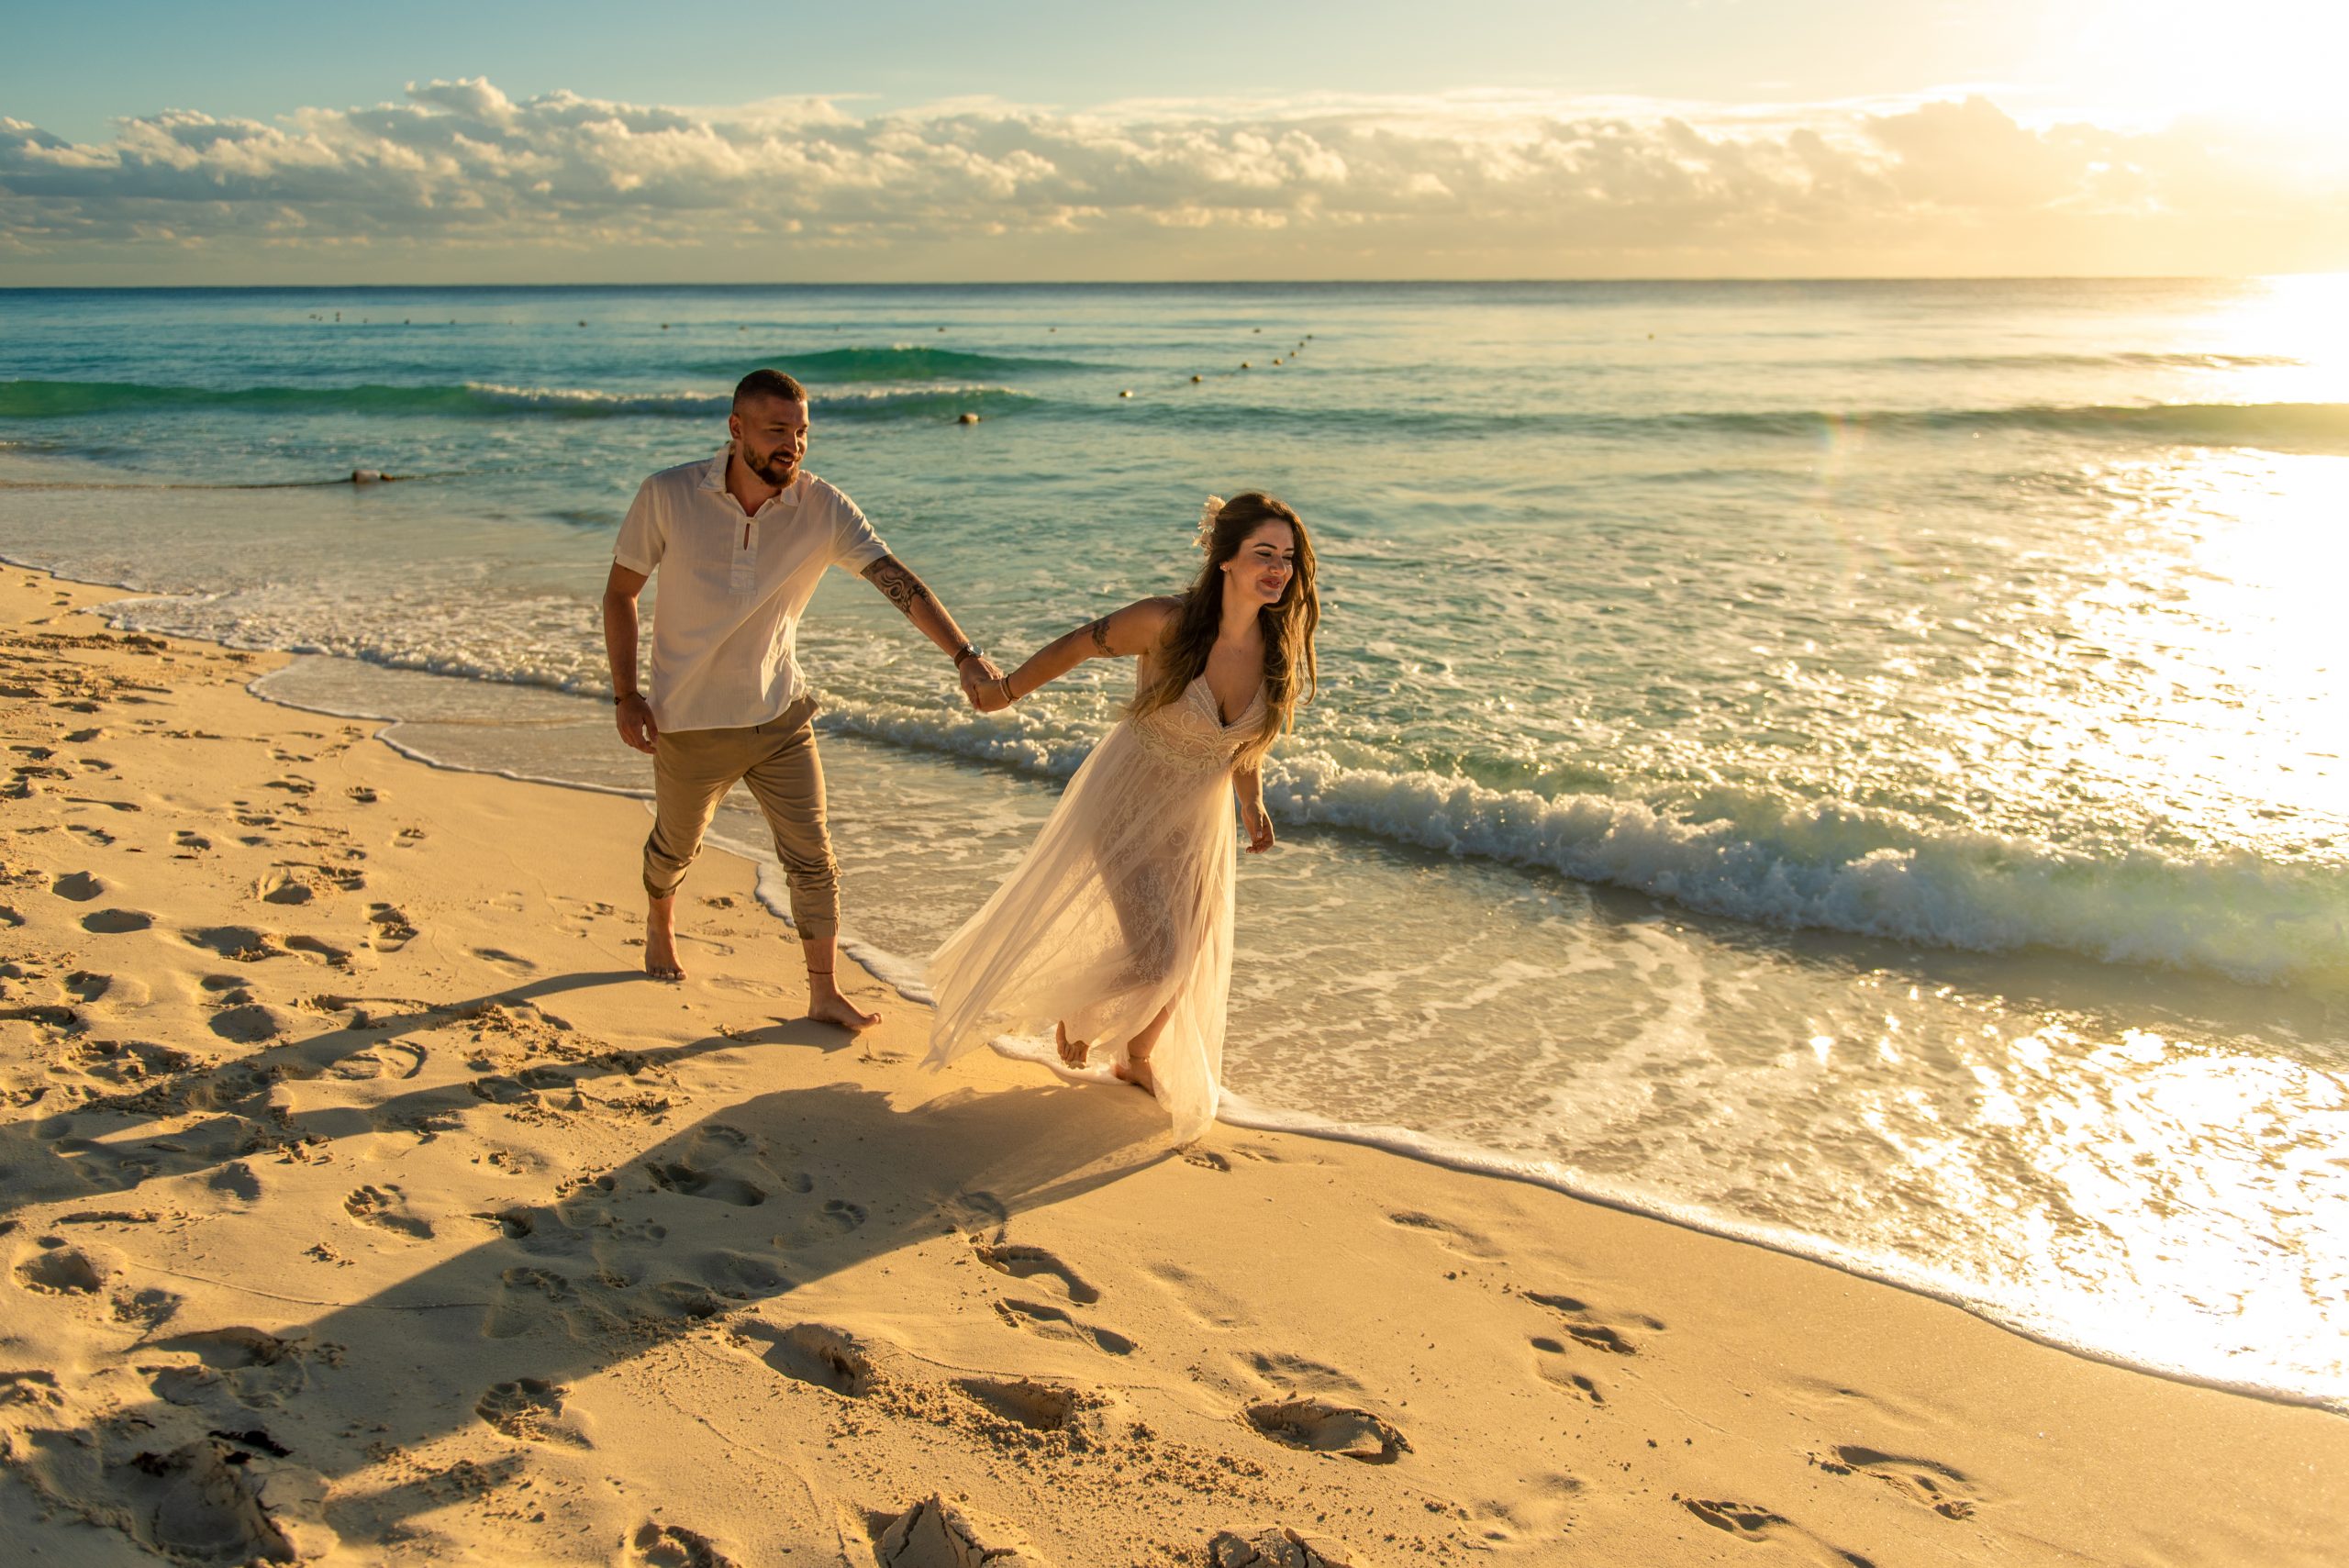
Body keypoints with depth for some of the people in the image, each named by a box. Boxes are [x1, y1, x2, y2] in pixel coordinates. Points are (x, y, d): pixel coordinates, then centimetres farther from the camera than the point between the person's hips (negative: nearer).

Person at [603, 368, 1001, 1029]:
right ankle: (660, 926, 53)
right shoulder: (668, 496, -16)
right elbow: (620, 592, -5)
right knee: (675, 847, 20)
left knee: (812, 858, 0)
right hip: (689, 724, -1)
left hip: (780, 716, 1)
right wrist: (625, 696, -9)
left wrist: (964, 654, -36)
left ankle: (824, 993, 16)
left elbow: (899, 582, -23)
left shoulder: (823, 509, -14)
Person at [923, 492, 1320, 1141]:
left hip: (1198, 820, 5)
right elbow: (1079, 644, -10)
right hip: (1125, 804, -5)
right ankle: (1075, 1007, 24)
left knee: (1189, 960, 14)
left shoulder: (1280, 648, -12)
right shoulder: (1167, 624, -27)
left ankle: (1138, 1058, 43)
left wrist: (1252, 803, 2)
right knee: (1156, 956, -11)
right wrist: (1007, 691, 2)